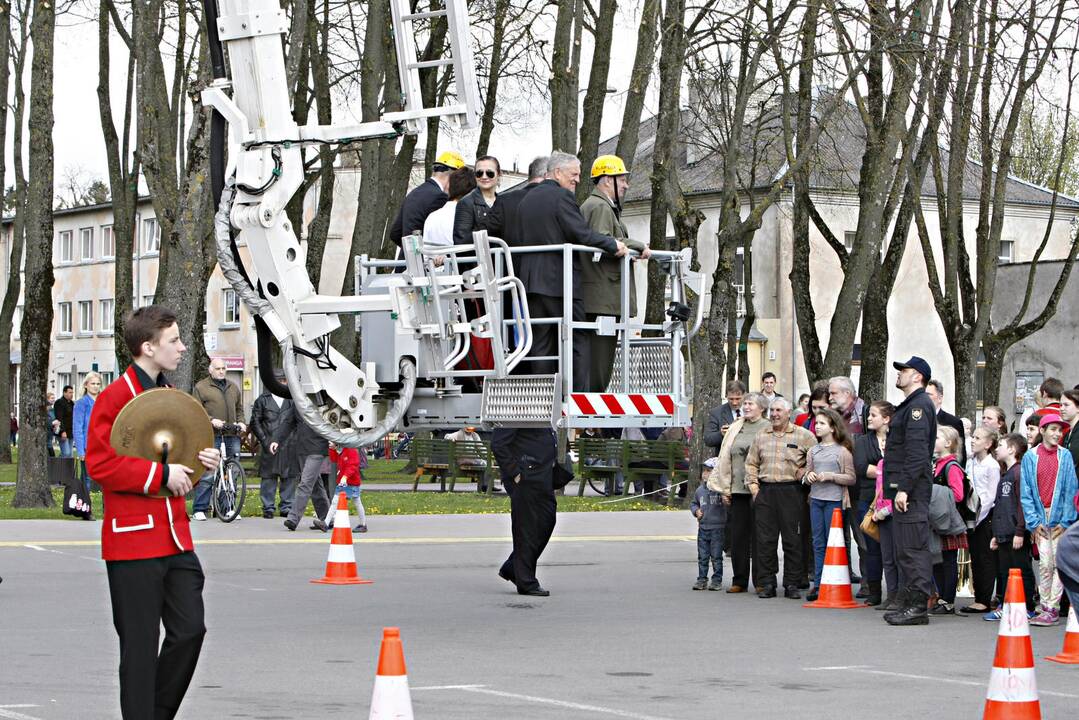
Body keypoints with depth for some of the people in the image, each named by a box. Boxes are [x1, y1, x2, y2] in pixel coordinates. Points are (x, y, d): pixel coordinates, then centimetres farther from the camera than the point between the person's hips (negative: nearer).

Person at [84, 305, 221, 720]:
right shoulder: (114, 397, -10)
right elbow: (100, 464, -17)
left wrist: (199, 460, 8)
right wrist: (161, 473, -19)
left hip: (176, 538, 8)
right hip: (134, 541, -8)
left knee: (190, 630, 5)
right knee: (141, 644, -2)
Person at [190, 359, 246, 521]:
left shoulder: (233, 387, 21)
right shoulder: (201, 387, 3)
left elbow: (239, 409, 28)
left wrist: (240, 422, 10)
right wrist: (211, 420, -15)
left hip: (232, 436, 5)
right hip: (211, 436, -5)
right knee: (207, 475, -9)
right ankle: (199, 509, -4)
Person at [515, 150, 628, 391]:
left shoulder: (526, 200, 17)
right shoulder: (562, 196, -8)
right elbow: (582, 233, -16)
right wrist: (613, 245, -8)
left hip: (531, 280, 7)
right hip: (561, 281, -7)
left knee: (541, 343, 6)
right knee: (578, 341, -2)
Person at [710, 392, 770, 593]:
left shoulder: (768, 429, -1)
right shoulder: (735, 428, 14)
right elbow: (725, 459, 16)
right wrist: (724, 489, 11)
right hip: (737, 490, 5)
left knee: (758, 536, -2)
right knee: (737, 535, 6)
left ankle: (760, 581, 5)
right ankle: (739, 580, 13)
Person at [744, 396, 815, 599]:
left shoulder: (803, 436, 2)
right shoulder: (761, 436, 14)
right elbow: (751, 463, 18)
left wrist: (805, 473, -5)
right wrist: (752, 484, 7)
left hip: (791, 491, -3)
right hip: (765, 491, 3)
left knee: (792, 540, -2)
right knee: (765, 539, 1)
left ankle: (792, 584, 4)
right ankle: (767, 584, 7)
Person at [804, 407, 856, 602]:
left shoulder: (842, 451, -3)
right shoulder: (813, 451, 13)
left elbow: (851, 478, -5)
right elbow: (806, 475, 20)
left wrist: (830, 476, -15)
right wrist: (809, 477, -2)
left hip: (834, 500, -5)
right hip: (816, 499, 5)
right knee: (818, 543, 7)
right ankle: (818, 584, 9)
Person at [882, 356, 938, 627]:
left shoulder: (919, 405, -12)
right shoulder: (910, 405, 21)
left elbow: (917, 452, -20)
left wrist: (904, 488, -24)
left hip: (912, 490, -11)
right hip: (905, 489, 11)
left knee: (912, 548, -10)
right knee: (904, 549, 13)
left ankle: (918, 606, -9)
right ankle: (907, 603, 18)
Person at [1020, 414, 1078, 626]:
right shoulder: (1030, 457, 1)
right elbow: (1026, 493, 2)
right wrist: (1033, 521, -4)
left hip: (1060, 518, 0)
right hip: (1040, 519, 0)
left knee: (1058, 562, -3)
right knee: (1045, 563, 0)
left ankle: (1052, 608, -1)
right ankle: (1044, 605, 6)